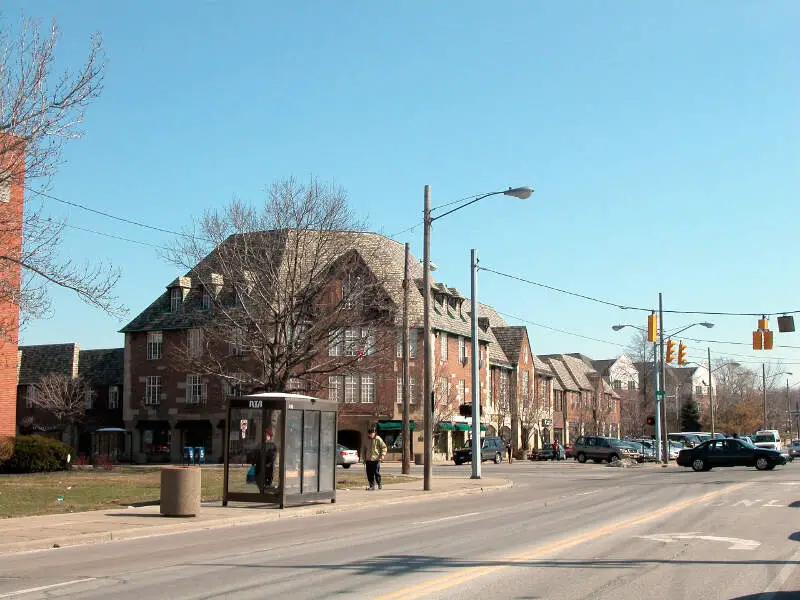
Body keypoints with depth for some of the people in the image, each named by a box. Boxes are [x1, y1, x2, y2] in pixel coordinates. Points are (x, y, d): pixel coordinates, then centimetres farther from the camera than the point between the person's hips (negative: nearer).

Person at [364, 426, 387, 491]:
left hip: (376, 459, -6)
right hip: (368, 460, 6)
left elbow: (384, 447, -6)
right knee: (369, 474, 3)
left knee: (377, 473, -4)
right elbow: (365, 449, 25)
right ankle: (372, 486, 9)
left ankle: (379, 484, 16)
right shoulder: (368, 440, 15)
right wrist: (364, 458, 20)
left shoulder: (378, 439, -4)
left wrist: (382, 455, -18)